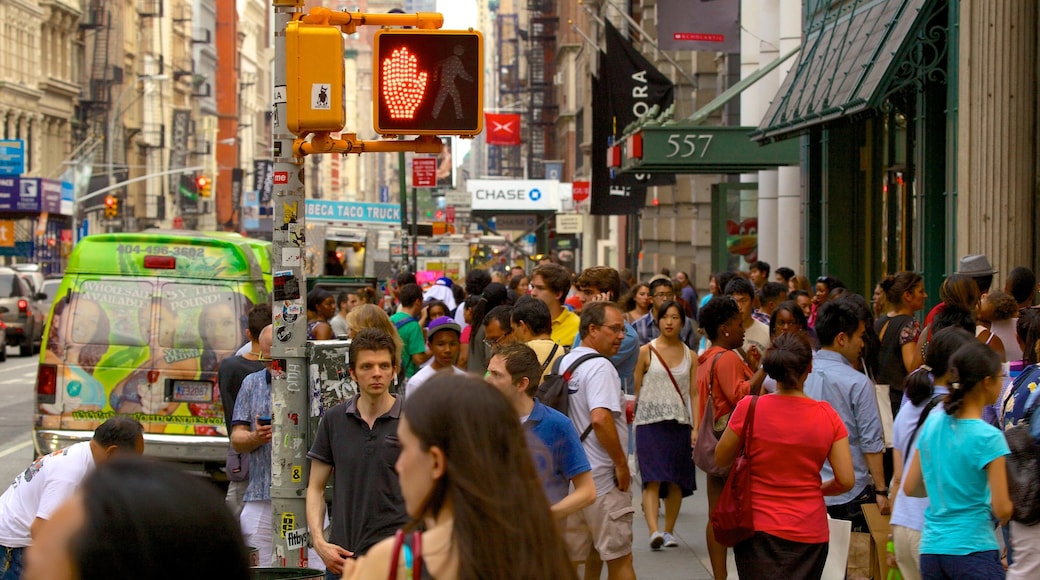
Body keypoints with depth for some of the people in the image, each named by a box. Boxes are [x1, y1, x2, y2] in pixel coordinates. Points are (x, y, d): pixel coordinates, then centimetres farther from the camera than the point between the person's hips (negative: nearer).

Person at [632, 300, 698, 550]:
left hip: (680, 424, 3)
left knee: (676, 482, 5)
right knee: (653, 479, -15)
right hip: (650, 423, -3)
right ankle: (654, 532, -25)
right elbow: (635, 389, 3)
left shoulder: (690, 356, 9)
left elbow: (694, 394, 7)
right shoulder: (646, 351, 1)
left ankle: (668, 531, 17)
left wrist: (696, 428, -1)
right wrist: (629, 413, -4)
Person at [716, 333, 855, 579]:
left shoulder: (749, 408, -10)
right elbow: (846, 480, -4)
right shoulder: (827, 416, -6)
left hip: (757, 528, -1)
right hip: (809, 532, 1)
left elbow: (721, 459, 3)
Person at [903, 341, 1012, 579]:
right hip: (974, 551, -7)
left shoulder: (932, 423, 5)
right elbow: (1002, 510, -13)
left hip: (930, 550, 7)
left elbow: (910, 487, 12)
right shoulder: (988, 437, -13)